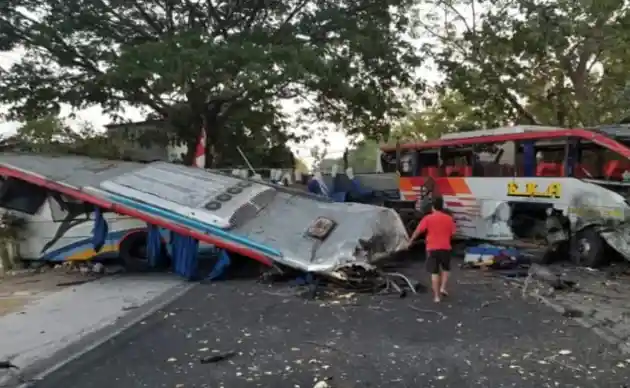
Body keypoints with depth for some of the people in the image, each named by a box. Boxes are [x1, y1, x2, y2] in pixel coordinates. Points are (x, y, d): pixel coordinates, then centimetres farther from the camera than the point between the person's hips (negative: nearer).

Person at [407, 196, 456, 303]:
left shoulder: (428, 218, -6)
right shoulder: (449, 218, 0)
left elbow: (418, 231, -5)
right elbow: (452, 233, 7)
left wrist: (410, 241, 9)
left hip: (432, 248, -2)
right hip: (445, 248, 2)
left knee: (434, 273, 2)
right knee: (445, 269, 24)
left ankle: (436, 296, 3)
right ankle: (443, 288, 10)